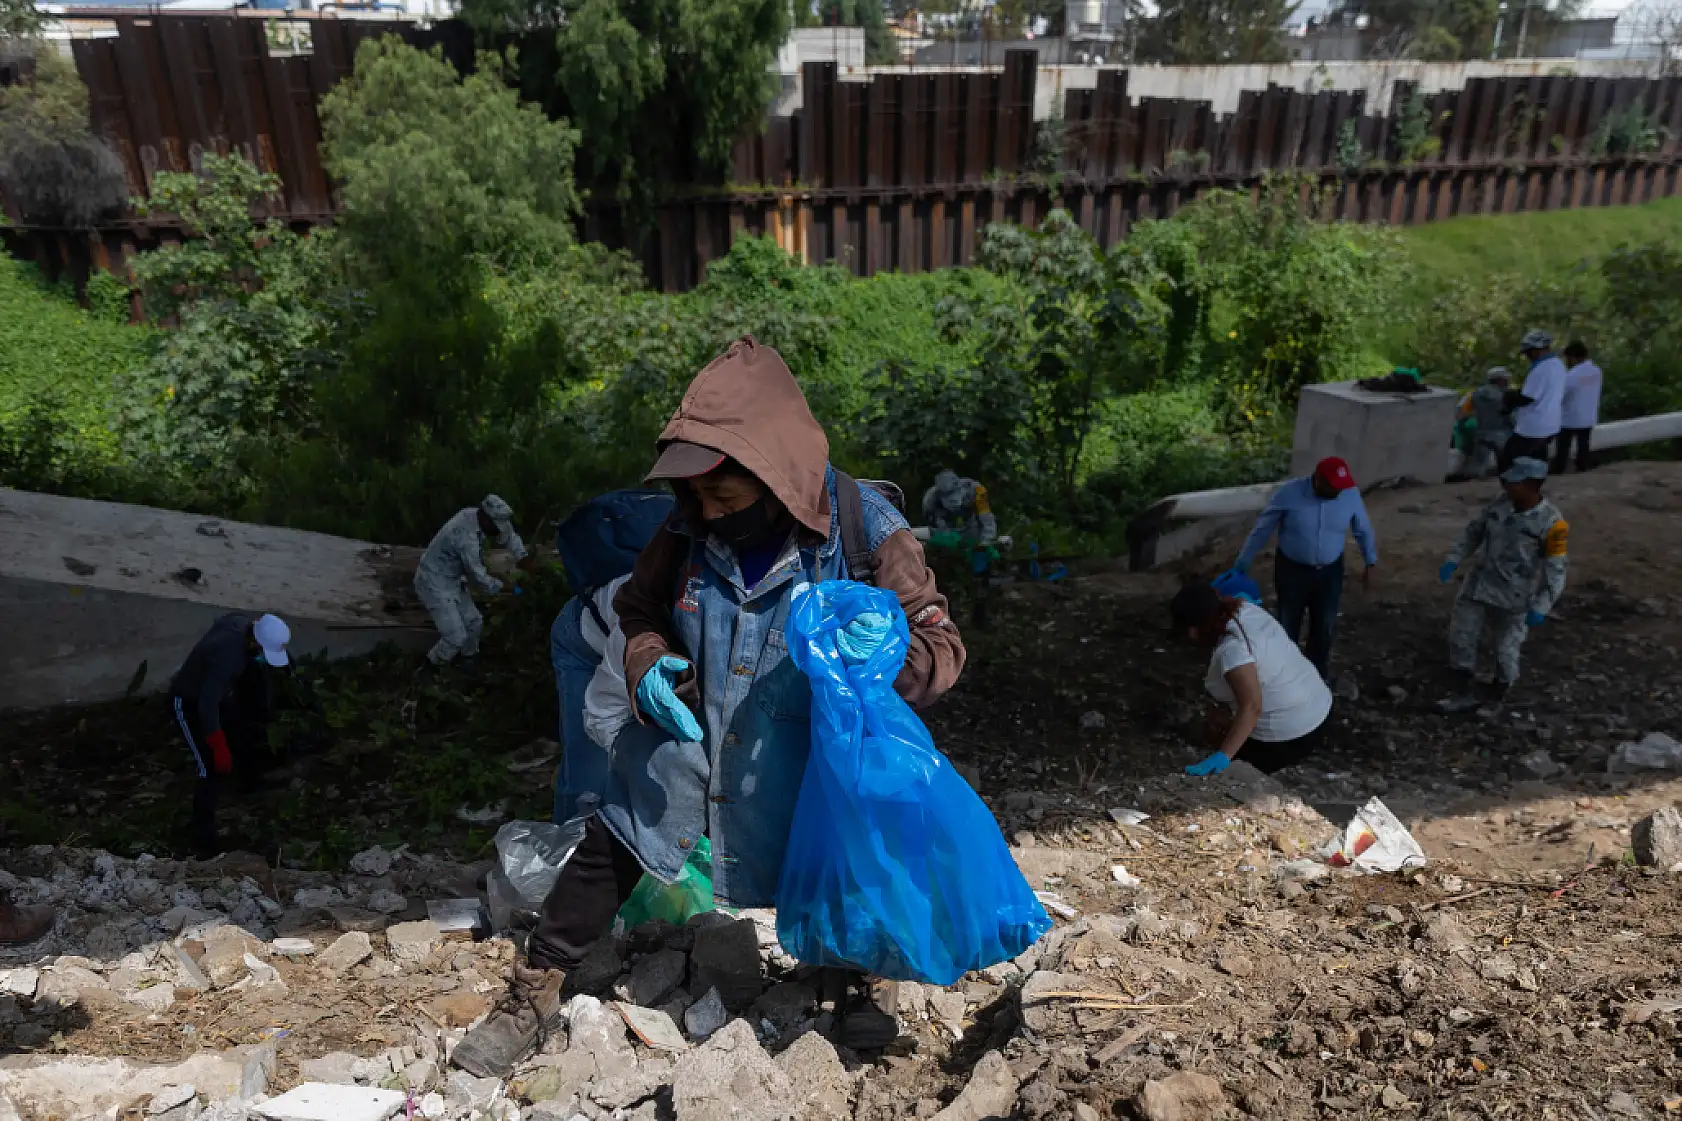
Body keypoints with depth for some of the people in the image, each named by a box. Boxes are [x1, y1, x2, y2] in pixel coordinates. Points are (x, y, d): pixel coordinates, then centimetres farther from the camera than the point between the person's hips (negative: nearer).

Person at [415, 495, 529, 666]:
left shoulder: (474, 514, -7)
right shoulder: (467, 537, -33)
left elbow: (509, 535, 6)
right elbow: (477, 575, -22)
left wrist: (522, 557, -8)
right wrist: (503, 587, -7)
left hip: (452, 580, 9)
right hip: (434, 584, -9)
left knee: (474, 623, 14)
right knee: (456, 637, -9)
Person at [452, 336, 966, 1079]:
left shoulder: (866, 534, -21)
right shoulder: (689, 530, -12)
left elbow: (940, 651, -15)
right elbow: (640, 610, 7)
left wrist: (883, 649, -38)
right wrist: (648, 665, -16)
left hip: (802, 775, -2)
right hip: (682, 748, 3)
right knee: (607, 850, 8)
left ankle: (869, 976, 47)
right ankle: (535, 995, 32)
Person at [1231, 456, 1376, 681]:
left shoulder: (1351, 494, -14)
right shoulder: (1289, 493, -22)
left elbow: (1363, 530, 5)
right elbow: (1261, 531, -12)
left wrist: (1370, 563, 5)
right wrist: (1240, 568, -8)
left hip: (1330, 571, 2)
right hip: (1292, 570, -2)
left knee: (1325, 627, 14)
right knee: (1287, 627, 11)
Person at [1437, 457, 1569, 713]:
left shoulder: (1551, 522, -18)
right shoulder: (1501, 503, -4)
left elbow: (1555, 570, -14)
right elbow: (1474, 531, 10)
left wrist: (1540, 607, -19)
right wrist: (1453, 560, 0)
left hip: (1514, 598, -5)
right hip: (1478, 587, 5)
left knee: (1506, 651, 11)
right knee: (1461, 639, 8)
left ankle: (1494, 701, 34)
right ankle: (1463, 696, 24)